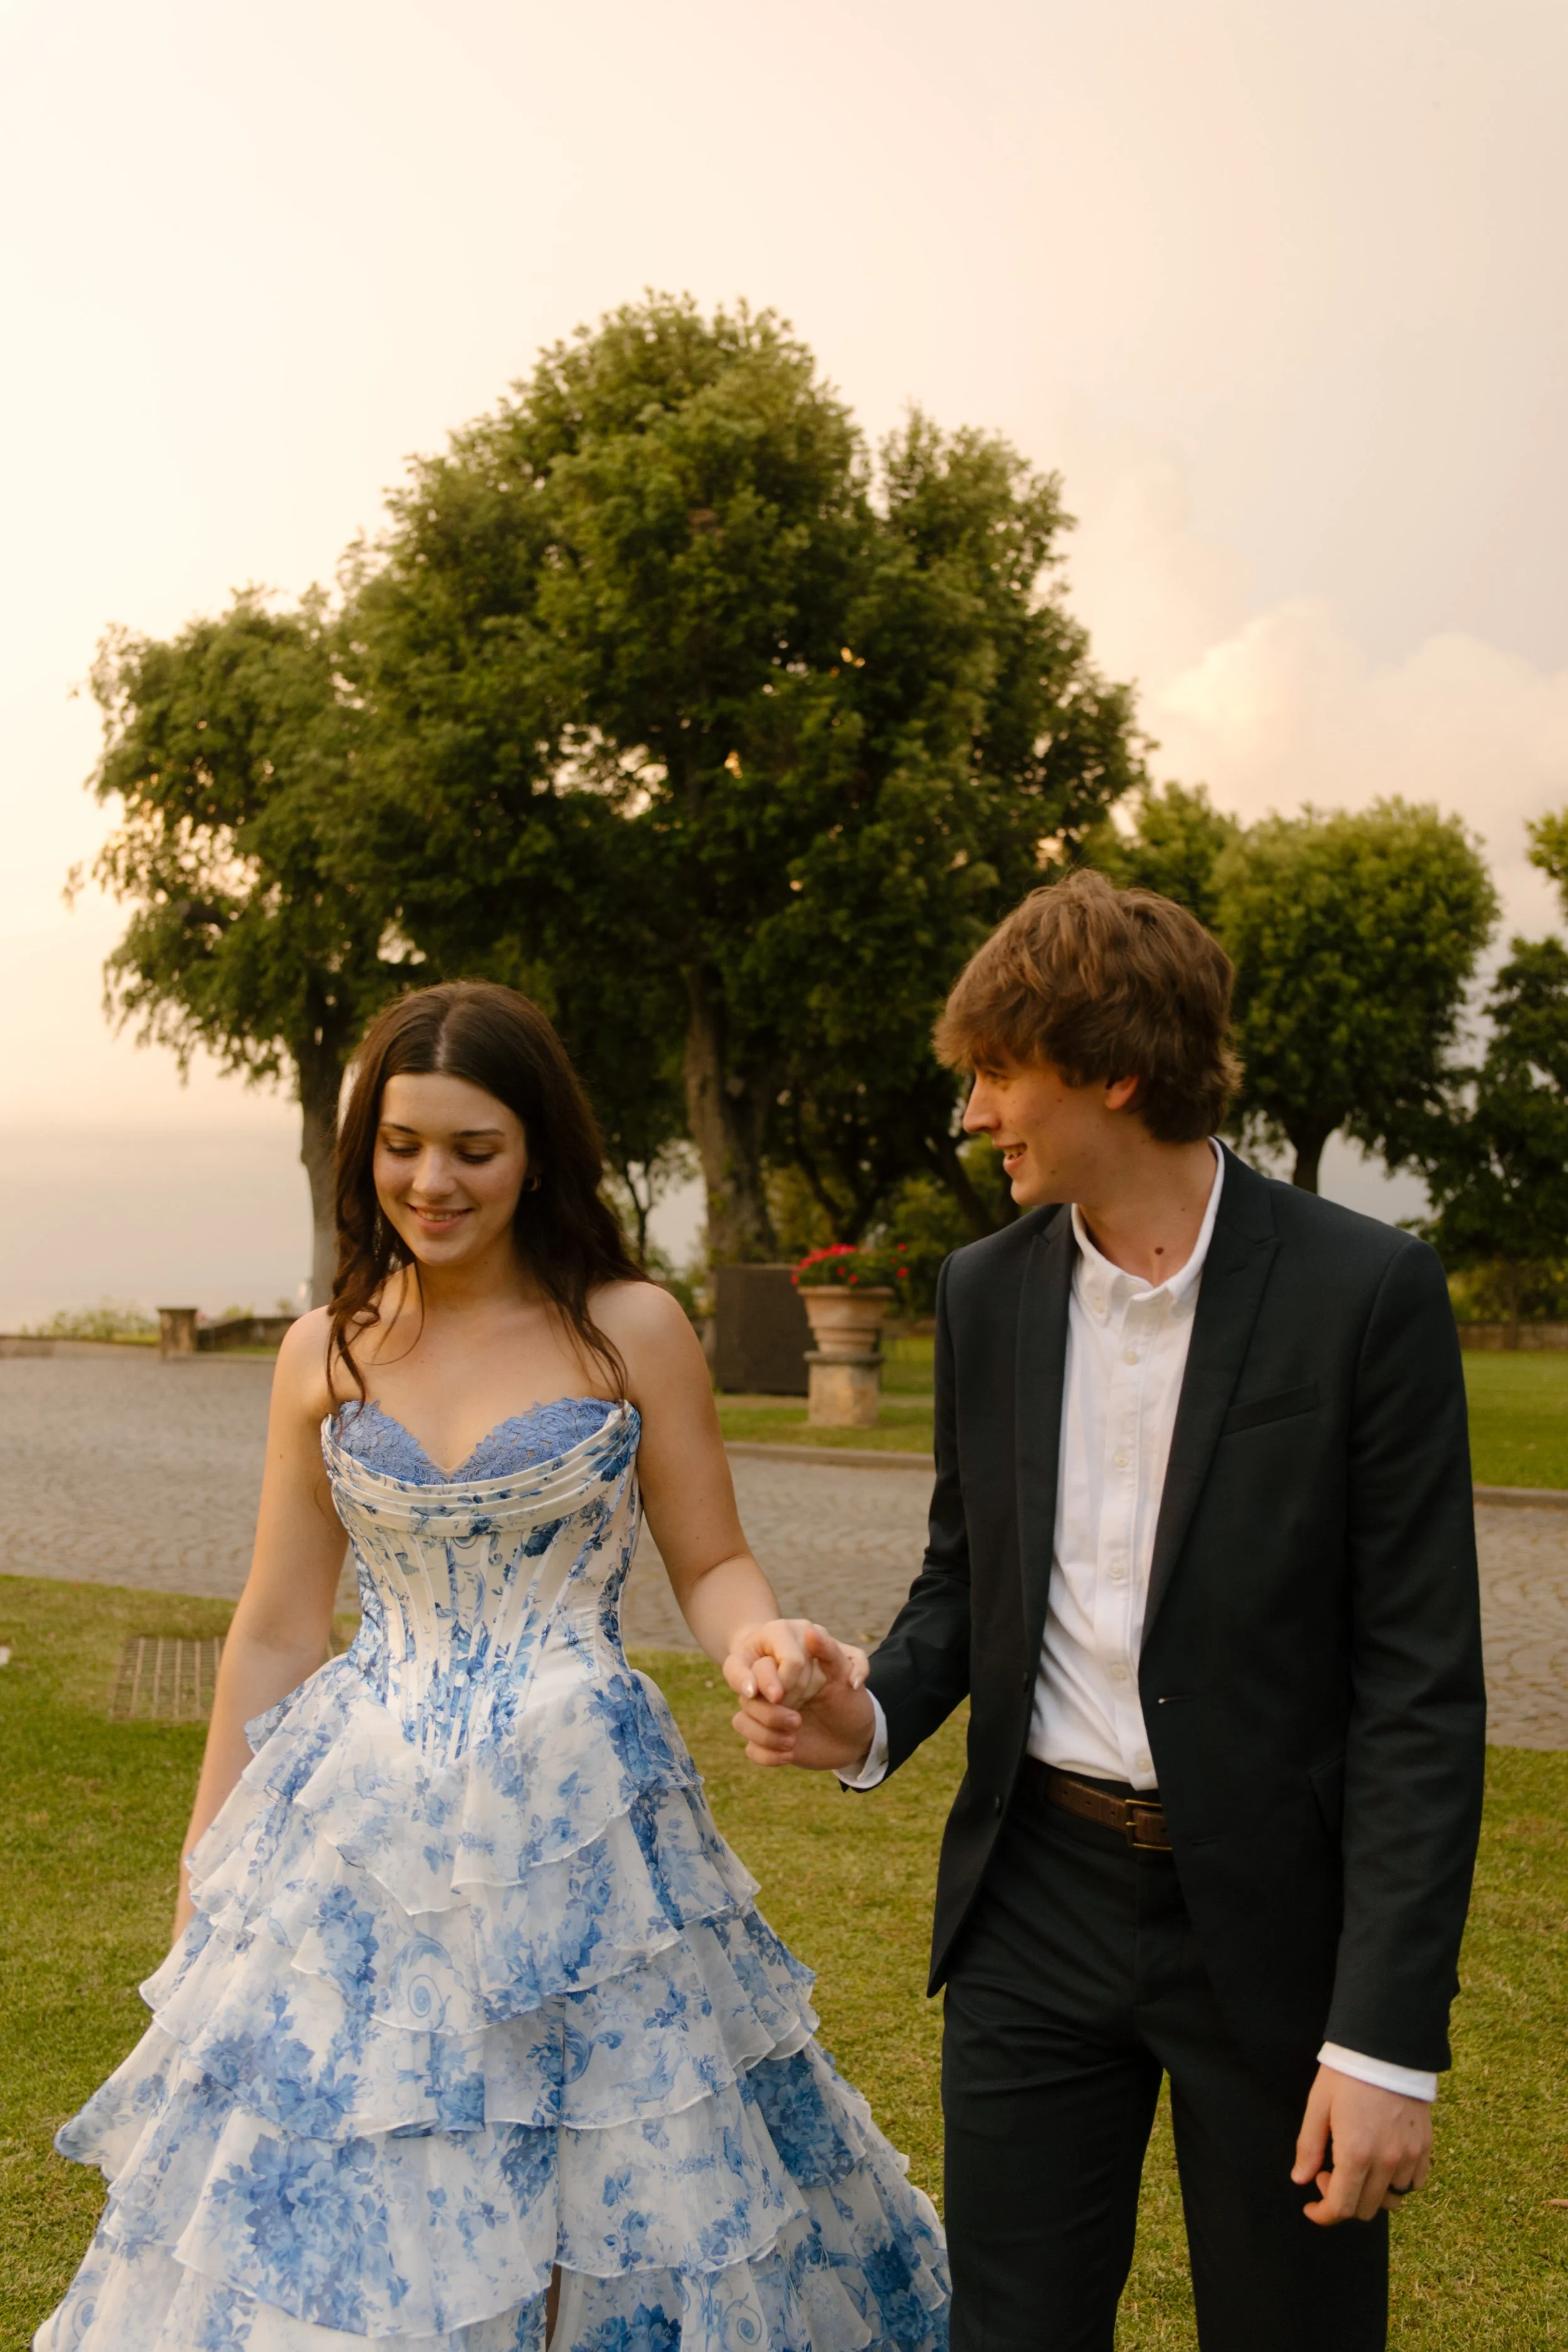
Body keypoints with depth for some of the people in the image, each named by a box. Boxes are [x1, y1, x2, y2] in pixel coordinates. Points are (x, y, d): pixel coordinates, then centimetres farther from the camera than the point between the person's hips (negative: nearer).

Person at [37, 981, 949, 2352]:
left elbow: (714, 1567, 1)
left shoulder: (630, 1330, -5)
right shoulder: (326, 1354, 4)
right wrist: (205, 1874, 12)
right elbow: (275, 1634, 9)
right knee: (328, 2207, 8)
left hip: (574, 1821, -2)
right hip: (361, 1828, 3)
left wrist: (769, 1648, -22)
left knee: (593, 2182, 5)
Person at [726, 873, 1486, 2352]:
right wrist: (872, 1719, -7)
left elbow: (1421, 1686, -13)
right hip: (1038, 1899, 4)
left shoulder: (1363, 1293, -13)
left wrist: (1387, 2037, -16)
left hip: (1267, 1917, -4)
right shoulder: (986, 1293, 3)